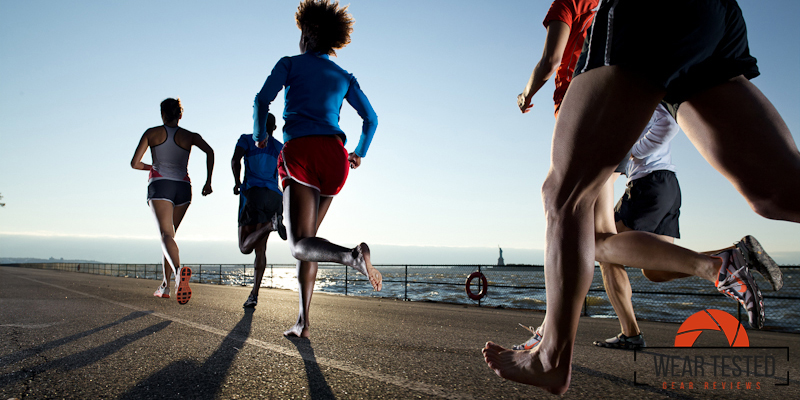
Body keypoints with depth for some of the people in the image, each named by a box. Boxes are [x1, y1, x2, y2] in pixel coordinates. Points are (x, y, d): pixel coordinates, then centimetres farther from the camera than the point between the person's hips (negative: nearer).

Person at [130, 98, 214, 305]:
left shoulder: (152, 133, 9)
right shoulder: (189, 136, 12)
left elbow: (135, 163, 5)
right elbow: (210, 151, -7)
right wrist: (208, 181, -5)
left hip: (160, 185, -3)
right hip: (183, 187, 3)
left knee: (166, 234, -16)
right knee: (169, 233, 17)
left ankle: (179, 270, -46)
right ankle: (165, 285, 19)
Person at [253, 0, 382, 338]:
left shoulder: (290, 63, 13)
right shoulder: (344, 77, 22)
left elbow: (262, 99, -1)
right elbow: (370, 118, 15)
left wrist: (259, 135, 17)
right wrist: (360, 153, 30)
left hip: (301, 152, -4)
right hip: (334, 155, 5)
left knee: (301, 245, -12)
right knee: (307, 239, 13)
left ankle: (353, 255, -43)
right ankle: (303, 322, 9)